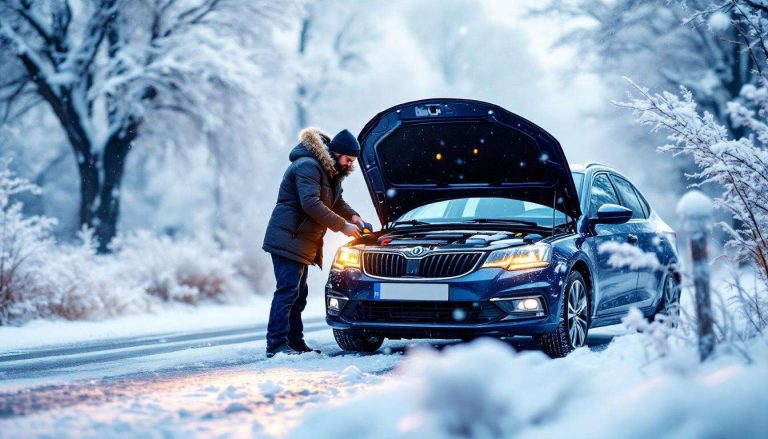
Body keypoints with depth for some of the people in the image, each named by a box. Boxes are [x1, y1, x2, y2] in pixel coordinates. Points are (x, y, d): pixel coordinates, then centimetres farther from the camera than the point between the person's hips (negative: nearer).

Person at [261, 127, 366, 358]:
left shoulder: (330, 172, 16)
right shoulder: (307, 167, -17)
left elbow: (337, 201, 27)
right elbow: (310, 203, -27)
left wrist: (353, 216, 6)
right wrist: (342, 225, -23)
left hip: (301, 243, 11)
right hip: (287, 240, -11)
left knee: (298, 294, 11)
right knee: (287, 291, -14)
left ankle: (295, 343, 16)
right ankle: (276, 345, -16)